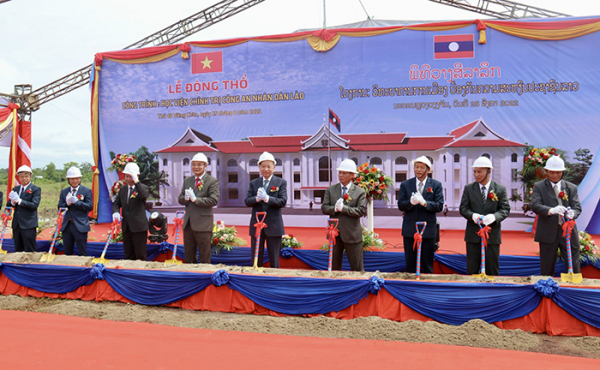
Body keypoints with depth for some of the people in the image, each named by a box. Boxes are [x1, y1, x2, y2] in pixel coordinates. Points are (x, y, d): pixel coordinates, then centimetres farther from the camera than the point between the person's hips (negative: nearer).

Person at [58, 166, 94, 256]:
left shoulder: (87, 191, 1)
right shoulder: (64, 192, 13)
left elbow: (90, 207, -9)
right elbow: (60, 207, 7)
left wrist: (76, 202, -19)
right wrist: (67, 204, -14)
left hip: (80, 226, -4)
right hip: (66, 226, 4)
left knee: (82, 253, -1)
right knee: (67, 253, 12)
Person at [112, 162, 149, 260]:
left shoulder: (143, 187, -5)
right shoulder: (122, 189, 13)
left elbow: (143, 196, -27)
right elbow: (116, 203, 15)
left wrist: (136, 181, -29)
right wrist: (115, 212, -7)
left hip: (139, 227, -6)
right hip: (126, 227, 6)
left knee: (141, 255, -4)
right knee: (128, 255, 12)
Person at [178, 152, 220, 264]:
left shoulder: (212, 181, -4)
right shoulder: (187, 180, 16)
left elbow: (214, 200, -15)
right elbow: (180, 199, 15)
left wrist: (195, 199, -20)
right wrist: (185, 198, -9)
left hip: (203, 224, -6)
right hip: (188, 223, 6)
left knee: (204, 259, 1)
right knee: (188, 258, 14)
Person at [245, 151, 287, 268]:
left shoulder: (281, 183, 2)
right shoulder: (253, 183, 10)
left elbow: (283, 202, -10)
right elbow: (247, 201, 0)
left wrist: (267, 198, -24)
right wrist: (257, 198, -21)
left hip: (274, 225, -2)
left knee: (274, 259, 6)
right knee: (255, 259, 8)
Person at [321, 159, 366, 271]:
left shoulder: (360, 192, -1)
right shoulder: (330, 190, 8)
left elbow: (361, 211, -12)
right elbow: (324, 208, 1)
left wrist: (343, 208, -20)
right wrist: (334, 208, -18)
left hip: (352, 234, -3)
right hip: (334, 233, 3)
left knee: (357, 268, 2)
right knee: (334, 267, 12)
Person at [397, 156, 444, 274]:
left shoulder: (436, 185, 2)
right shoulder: (405, 184, 5)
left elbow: (439, 206, -7)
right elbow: (400, 206, -2)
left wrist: (424, 203, -23)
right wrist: (410, 202, -23)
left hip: (428, 230, -1)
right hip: (410, 230, 1)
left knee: (427, 264, 7)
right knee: (410, 263, 10)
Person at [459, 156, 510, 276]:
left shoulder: (500, 189, 2)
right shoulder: (468, 188, 5)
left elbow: (505, 209, -2)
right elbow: (463, 208, 3)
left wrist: (494, 216, -22)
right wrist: (472, 215, -18)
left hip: (492, 235, -1)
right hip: (473, 235, 1)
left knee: (492, 270, 6)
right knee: (471, 270, 6)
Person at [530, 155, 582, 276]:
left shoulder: (572, 188, 10)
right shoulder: (539, 187, 3)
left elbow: (577, 207, 1)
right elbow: (535, 205, -12)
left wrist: (573, 213, -24)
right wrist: (551, 210, -32)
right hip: (548, 233, -1)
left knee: (574, 268, 4)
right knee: (546, 270, 7)